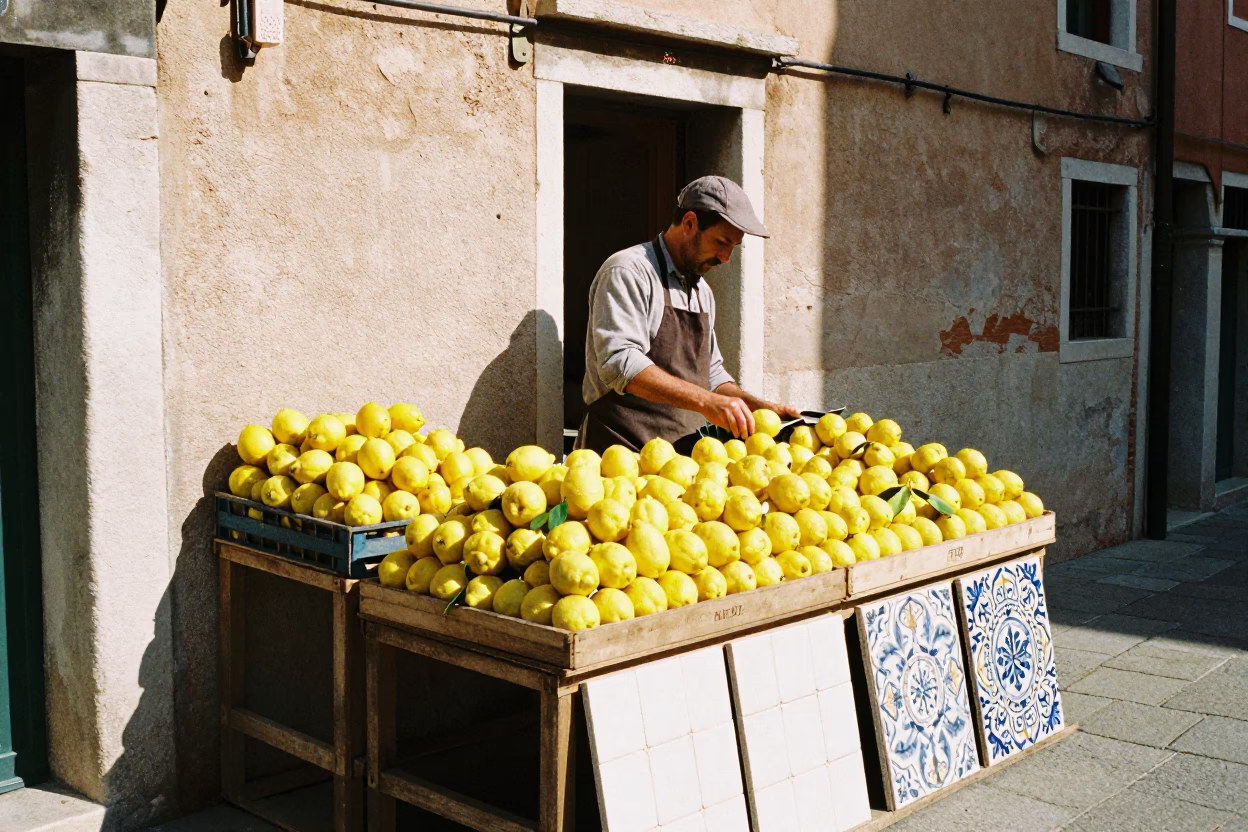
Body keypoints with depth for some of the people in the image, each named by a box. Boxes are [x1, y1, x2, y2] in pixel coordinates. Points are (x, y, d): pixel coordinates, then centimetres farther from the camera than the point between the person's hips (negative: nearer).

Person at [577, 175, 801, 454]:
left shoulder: (702, 291, 22)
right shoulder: (628, 271, -6)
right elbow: (620, 363, -19)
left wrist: (762, 407, 13)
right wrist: (705, 401, -25)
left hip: (687, 452, 8)